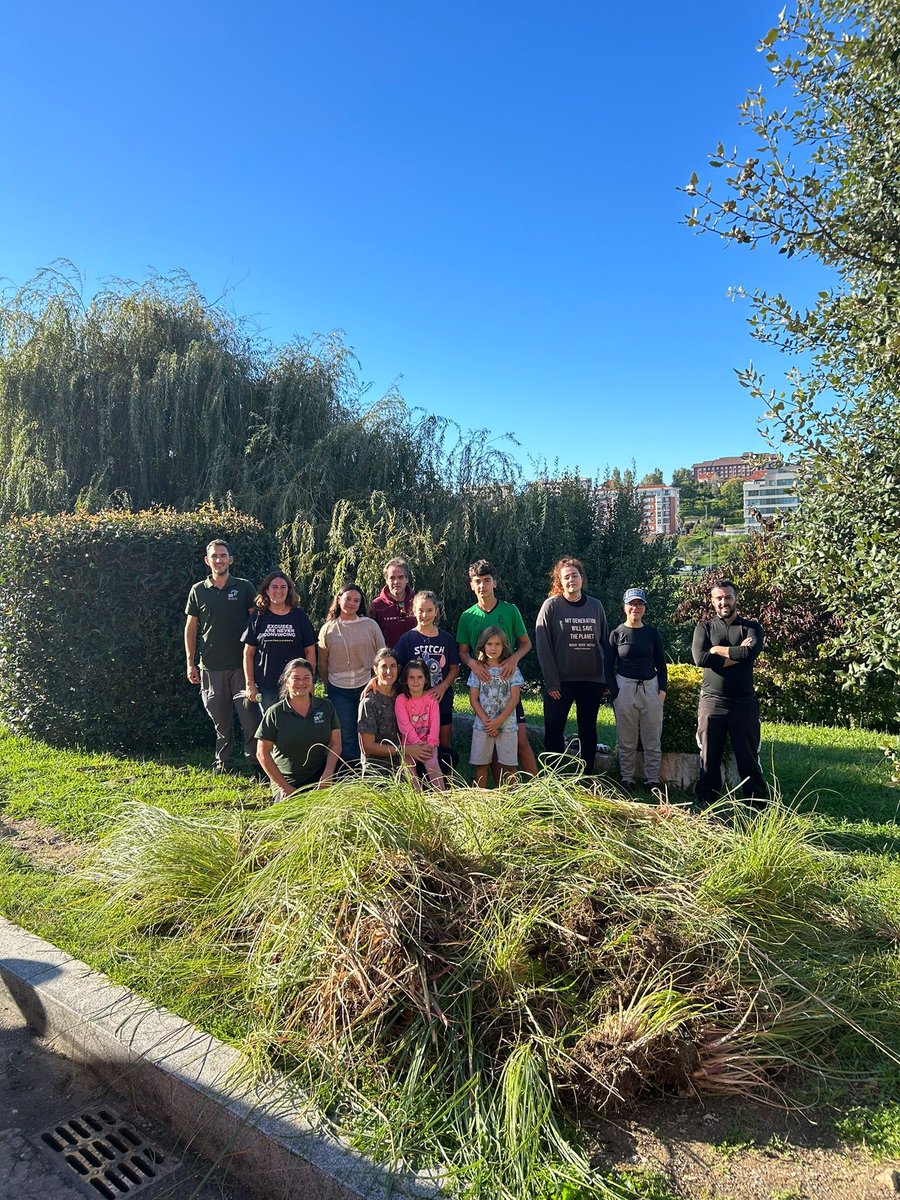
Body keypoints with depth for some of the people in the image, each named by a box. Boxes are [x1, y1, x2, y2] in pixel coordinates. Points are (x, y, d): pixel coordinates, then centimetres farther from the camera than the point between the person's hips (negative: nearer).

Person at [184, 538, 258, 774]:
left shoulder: (244, 587, 2)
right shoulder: (198, 591, 7)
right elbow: (190, 628, 10)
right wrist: (190, 663, 5)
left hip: (242, 664, -2)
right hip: (211, 666, 2)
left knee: (249, 716, -4)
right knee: (220, 719, 11)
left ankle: (256, 762, 4)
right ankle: (223, 762, 24)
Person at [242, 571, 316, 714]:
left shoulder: (299, 616, 4)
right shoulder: (258, 617, 4)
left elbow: (310, 651, 4)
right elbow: (248, 654, 6)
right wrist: (250, 685, 1)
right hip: (266, 688, 0)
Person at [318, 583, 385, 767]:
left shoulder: (370, 625, 0)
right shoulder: (327, 629, 3)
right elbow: (322, 663, 10)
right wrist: (328, 687, 12)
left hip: (366, 686, -1)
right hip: (339, 690, 1)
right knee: (346, 735, 8)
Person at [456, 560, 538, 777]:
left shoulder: (510, 610, 2)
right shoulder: (467, 616, 6)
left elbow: (526, 643, 7)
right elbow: (463, 652, 9)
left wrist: (515, 658, -14)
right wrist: (472, 662, -13)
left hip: (508, 681, -2)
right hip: (481, 683, 2)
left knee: (521, 739, -6)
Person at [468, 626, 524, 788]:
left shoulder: (511, 669, 1)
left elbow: (515, 698, -3)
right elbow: (473, 699, 1)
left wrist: (499, 721, -11)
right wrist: (486, 721, -11)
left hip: (507, 725, -1)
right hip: (482, 725, 1)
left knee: (509, 766, 0)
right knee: (481, 765, 4)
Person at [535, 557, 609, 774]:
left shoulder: (595, 606, 6)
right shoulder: (551, 606, -4)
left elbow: (605, 642, 10)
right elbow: (543, 646, -8)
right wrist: (552, 682, -13)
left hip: (592, 680, 3)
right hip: (560, 681, -3)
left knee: (588, 731, 11)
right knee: (554, 730, 0)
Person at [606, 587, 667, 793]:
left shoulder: (652, 632, 6)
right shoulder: (617, 633, 0)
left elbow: (661, 663, 9)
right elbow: (609, 666, 1)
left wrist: (663, 689, 0)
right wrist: (614, 692, -7)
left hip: (650, 687, 2)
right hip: (625, 687, -2)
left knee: (653, 739, 6)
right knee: (626, 739, 6)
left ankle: (653, 780, 15)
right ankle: (627, 779, 16)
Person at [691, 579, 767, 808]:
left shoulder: (751, 627, 6)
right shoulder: (704, 628, 7)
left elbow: (751, 653, -16)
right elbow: (700, 658, -11)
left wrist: (718, 649, -8)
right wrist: (737, 655, -11)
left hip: (744, 703, 0)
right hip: (711, 702, 1)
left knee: (749, 758, 6)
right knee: (709, 758, 8)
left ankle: (759, 805, 17)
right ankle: (708, 804, 19)